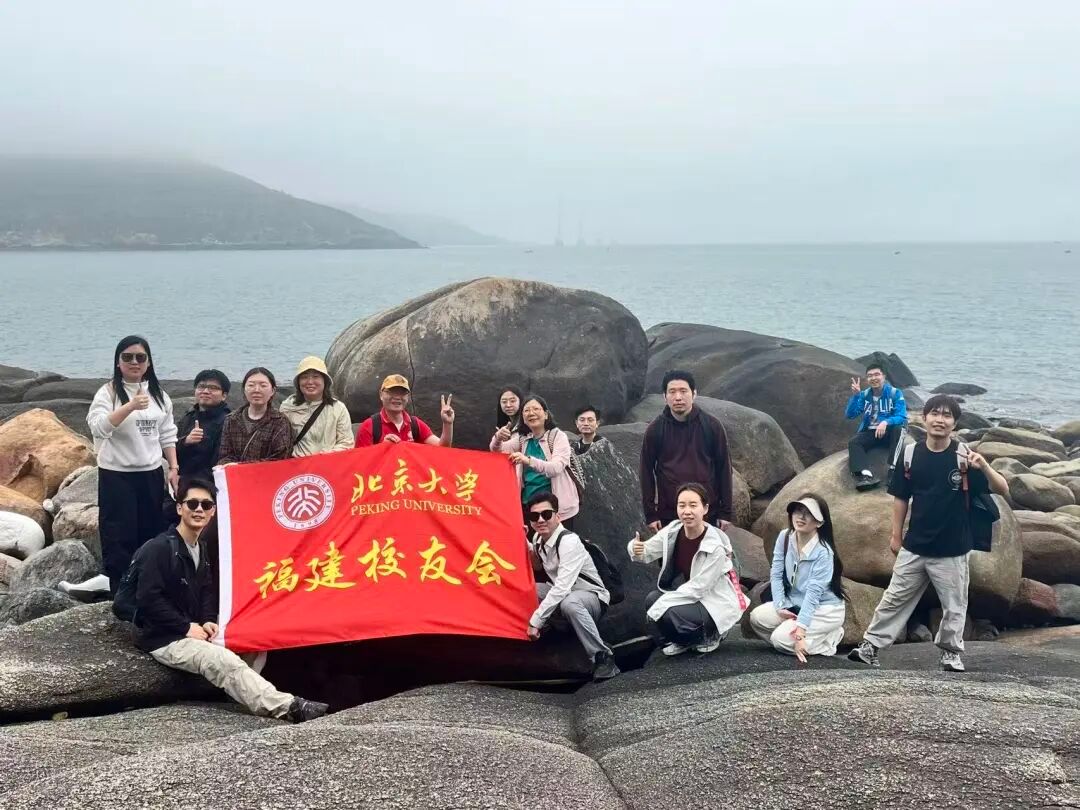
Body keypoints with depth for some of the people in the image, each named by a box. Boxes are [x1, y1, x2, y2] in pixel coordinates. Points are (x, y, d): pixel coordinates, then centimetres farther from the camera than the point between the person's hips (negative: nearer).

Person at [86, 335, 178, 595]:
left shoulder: (158, 394, 10)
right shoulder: (108, 392, -7)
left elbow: (167, 435, 15)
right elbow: (99, 427, -24)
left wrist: (174, 467, 7)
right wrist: (130, 406, -36)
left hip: (151, 474, 5)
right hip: (116, 475, -4)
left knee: (151, 535, 8)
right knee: (119, 537, -4)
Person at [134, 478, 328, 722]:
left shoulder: (200, 549, 12)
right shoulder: (160, 548, -15)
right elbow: (148, 599, -22)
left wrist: (208, 621, 1)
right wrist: (187, 627, -19)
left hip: (192, 632, 10)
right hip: (163, 639, -10)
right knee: (224, 661, -28)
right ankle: (287, 707, -35)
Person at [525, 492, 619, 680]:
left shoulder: (569, 541, -27)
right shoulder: (537, 539, -2)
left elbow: (562, 589, -34)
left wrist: (535, 621, -34)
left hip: (591, 597, -8)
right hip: (562, 594, 8)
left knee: (569, 603, -42)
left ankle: (603, 657, -31)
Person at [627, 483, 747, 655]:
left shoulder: (715, 547, -26)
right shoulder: (672, 531, -10)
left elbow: (697, 588, -24)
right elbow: (646, 552, -2)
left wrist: (660, 604, -24)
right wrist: (636, 549, -28)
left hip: (715, 604, -6)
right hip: (689, 595, 6)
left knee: (671, 615, -28)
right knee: (652, 599, -17)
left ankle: (710, 636, 3)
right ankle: (683, 641, 8)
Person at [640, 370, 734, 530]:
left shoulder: (712, 425, -3)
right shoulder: (655, 429, -2)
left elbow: (724, 467, 1)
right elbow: (647, 471, 2)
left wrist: (725, 512, 0)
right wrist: (650, 513, -1)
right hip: (669, 516, 0)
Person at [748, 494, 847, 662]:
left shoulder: (823, 552, -25)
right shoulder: (784, 537, -8)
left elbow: (813, 592, -29)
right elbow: (776, 574, -5)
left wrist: (799, 631, -33)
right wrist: (779, 607, -16)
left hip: (824, 609, -7)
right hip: (795, 604, 7)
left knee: (782, 638, -22)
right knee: (756, 617, -11)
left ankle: (831, 637, 1)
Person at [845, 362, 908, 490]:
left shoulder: (895, 393, -4)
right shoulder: (864, 395, 7)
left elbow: (902, 418, -14)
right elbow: (850, 415, -2)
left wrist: (886, 422, -34)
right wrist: (855, 395, -16)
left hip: (888, 432, -2)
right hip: (869, 432, 3)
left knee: (898, 429, -36)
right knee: (853, 442, -28)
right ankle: (865, 475, -50)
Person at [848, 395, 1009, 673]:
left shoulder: (964, 457, -10)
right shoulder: (911, 454, -3)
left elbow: (1002, 490, -15)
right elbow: (901, 497, 6)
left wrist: (984, 467, -33)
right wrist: (896, 535, 6)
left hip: (952, 549, -1)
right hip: (914, 547, 2)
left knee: (954, 606, 12)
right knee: (894, 598, 8)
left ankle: (951, 652, 29)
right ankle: (871, 645, 15)